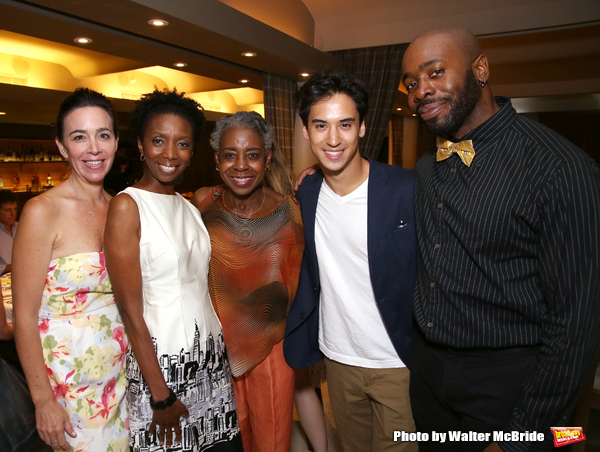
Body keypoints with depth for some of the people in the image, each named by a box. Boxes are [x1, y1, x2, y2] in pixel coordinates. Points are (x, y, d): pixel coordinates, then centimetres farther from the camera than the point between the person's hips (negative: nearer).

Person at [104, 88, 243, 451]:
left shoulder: (192, 208, 8)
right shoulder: (127, 206, -12)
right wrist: (161, 395, -12)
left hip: (212, 357, 6)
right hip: (160, 361, -6)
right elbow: (131, 312, -14)